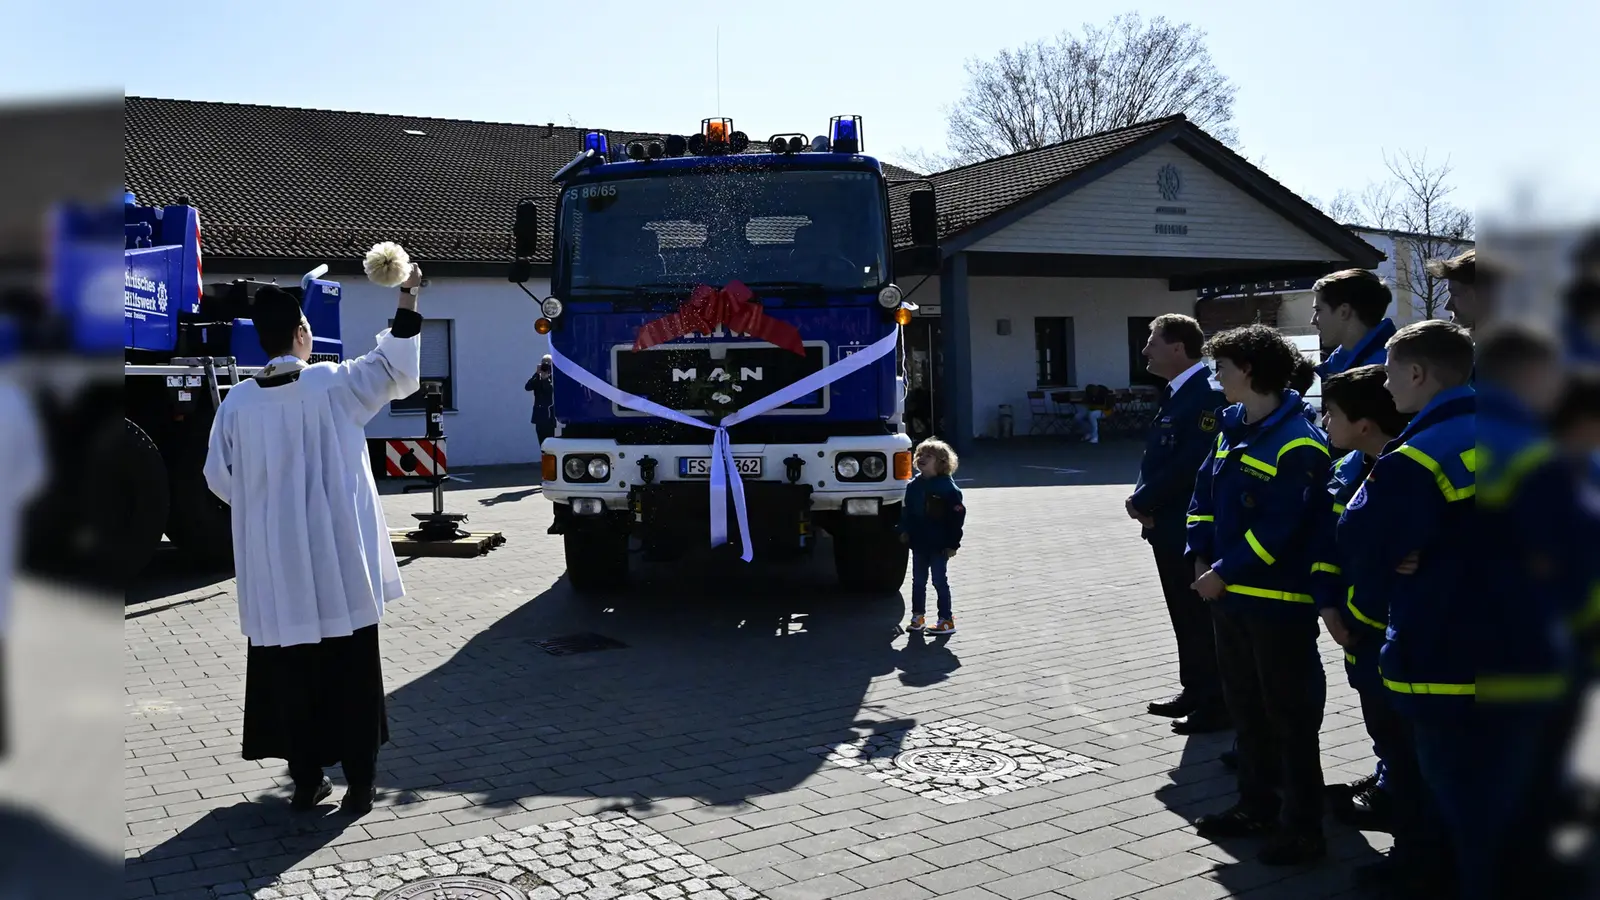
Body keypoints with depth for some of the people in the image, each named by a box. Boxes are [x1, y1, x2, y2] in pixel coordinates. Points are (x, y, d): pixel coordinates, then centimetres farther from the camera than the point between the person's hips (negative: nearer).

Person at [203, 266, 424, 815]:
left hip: (274, 568, 2)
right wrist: (408, 300, 10)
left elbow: (219, 477, 5)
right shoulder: (333, 384, -8)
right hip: (339, 562, -2)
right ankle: (359, 781, 12)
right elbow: (399, 370, 5)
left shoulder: (237, 402, -3)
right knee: (352, 672, 7)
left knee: (289, 671, 11)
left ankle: (306, 780, 18)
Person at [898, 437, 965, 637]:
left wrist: (952, 544, -14)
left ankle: (947, 620, 10)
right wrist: (904, 531, 0)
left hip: (939, 545, -6)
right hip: (919, 544, 6)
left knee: (940, 581, 1)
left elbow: (957, 516, -13)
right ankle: (918, 616, 26)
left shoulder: (947, 487, -13)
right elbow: (906, 511, 13)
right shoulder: (914, 485, 4)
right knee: (918, 581, 13)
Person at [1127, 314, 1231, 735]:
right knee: (1184, 617, 18)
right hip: (1168, 527, 10)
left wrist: (1142, 501, -15)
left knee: (1203, 620, 0)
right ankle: (1195, 691, 30)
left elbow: (1189, 464, -24)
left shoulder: (1207, 396, -18)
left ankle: (1217, 704, 11)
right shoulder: (1175, 395, 13)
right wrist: (1142, 497, -1)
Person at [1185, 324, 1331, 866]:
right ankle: (1256, 805, 32)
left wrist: (1225, 573, -17)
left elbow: (1279, 527, -22)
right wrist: (1202, 557, 2)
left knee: (1290, 716, 2)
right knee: (1245, 706, 18)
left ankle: (1303, 827, 12)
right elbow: (1205, 493, 14)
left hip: (1278, 600, -9)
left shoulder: (1297, 444, -18)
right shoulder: (1233, 426, 10)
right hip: (1228, 594, 9)